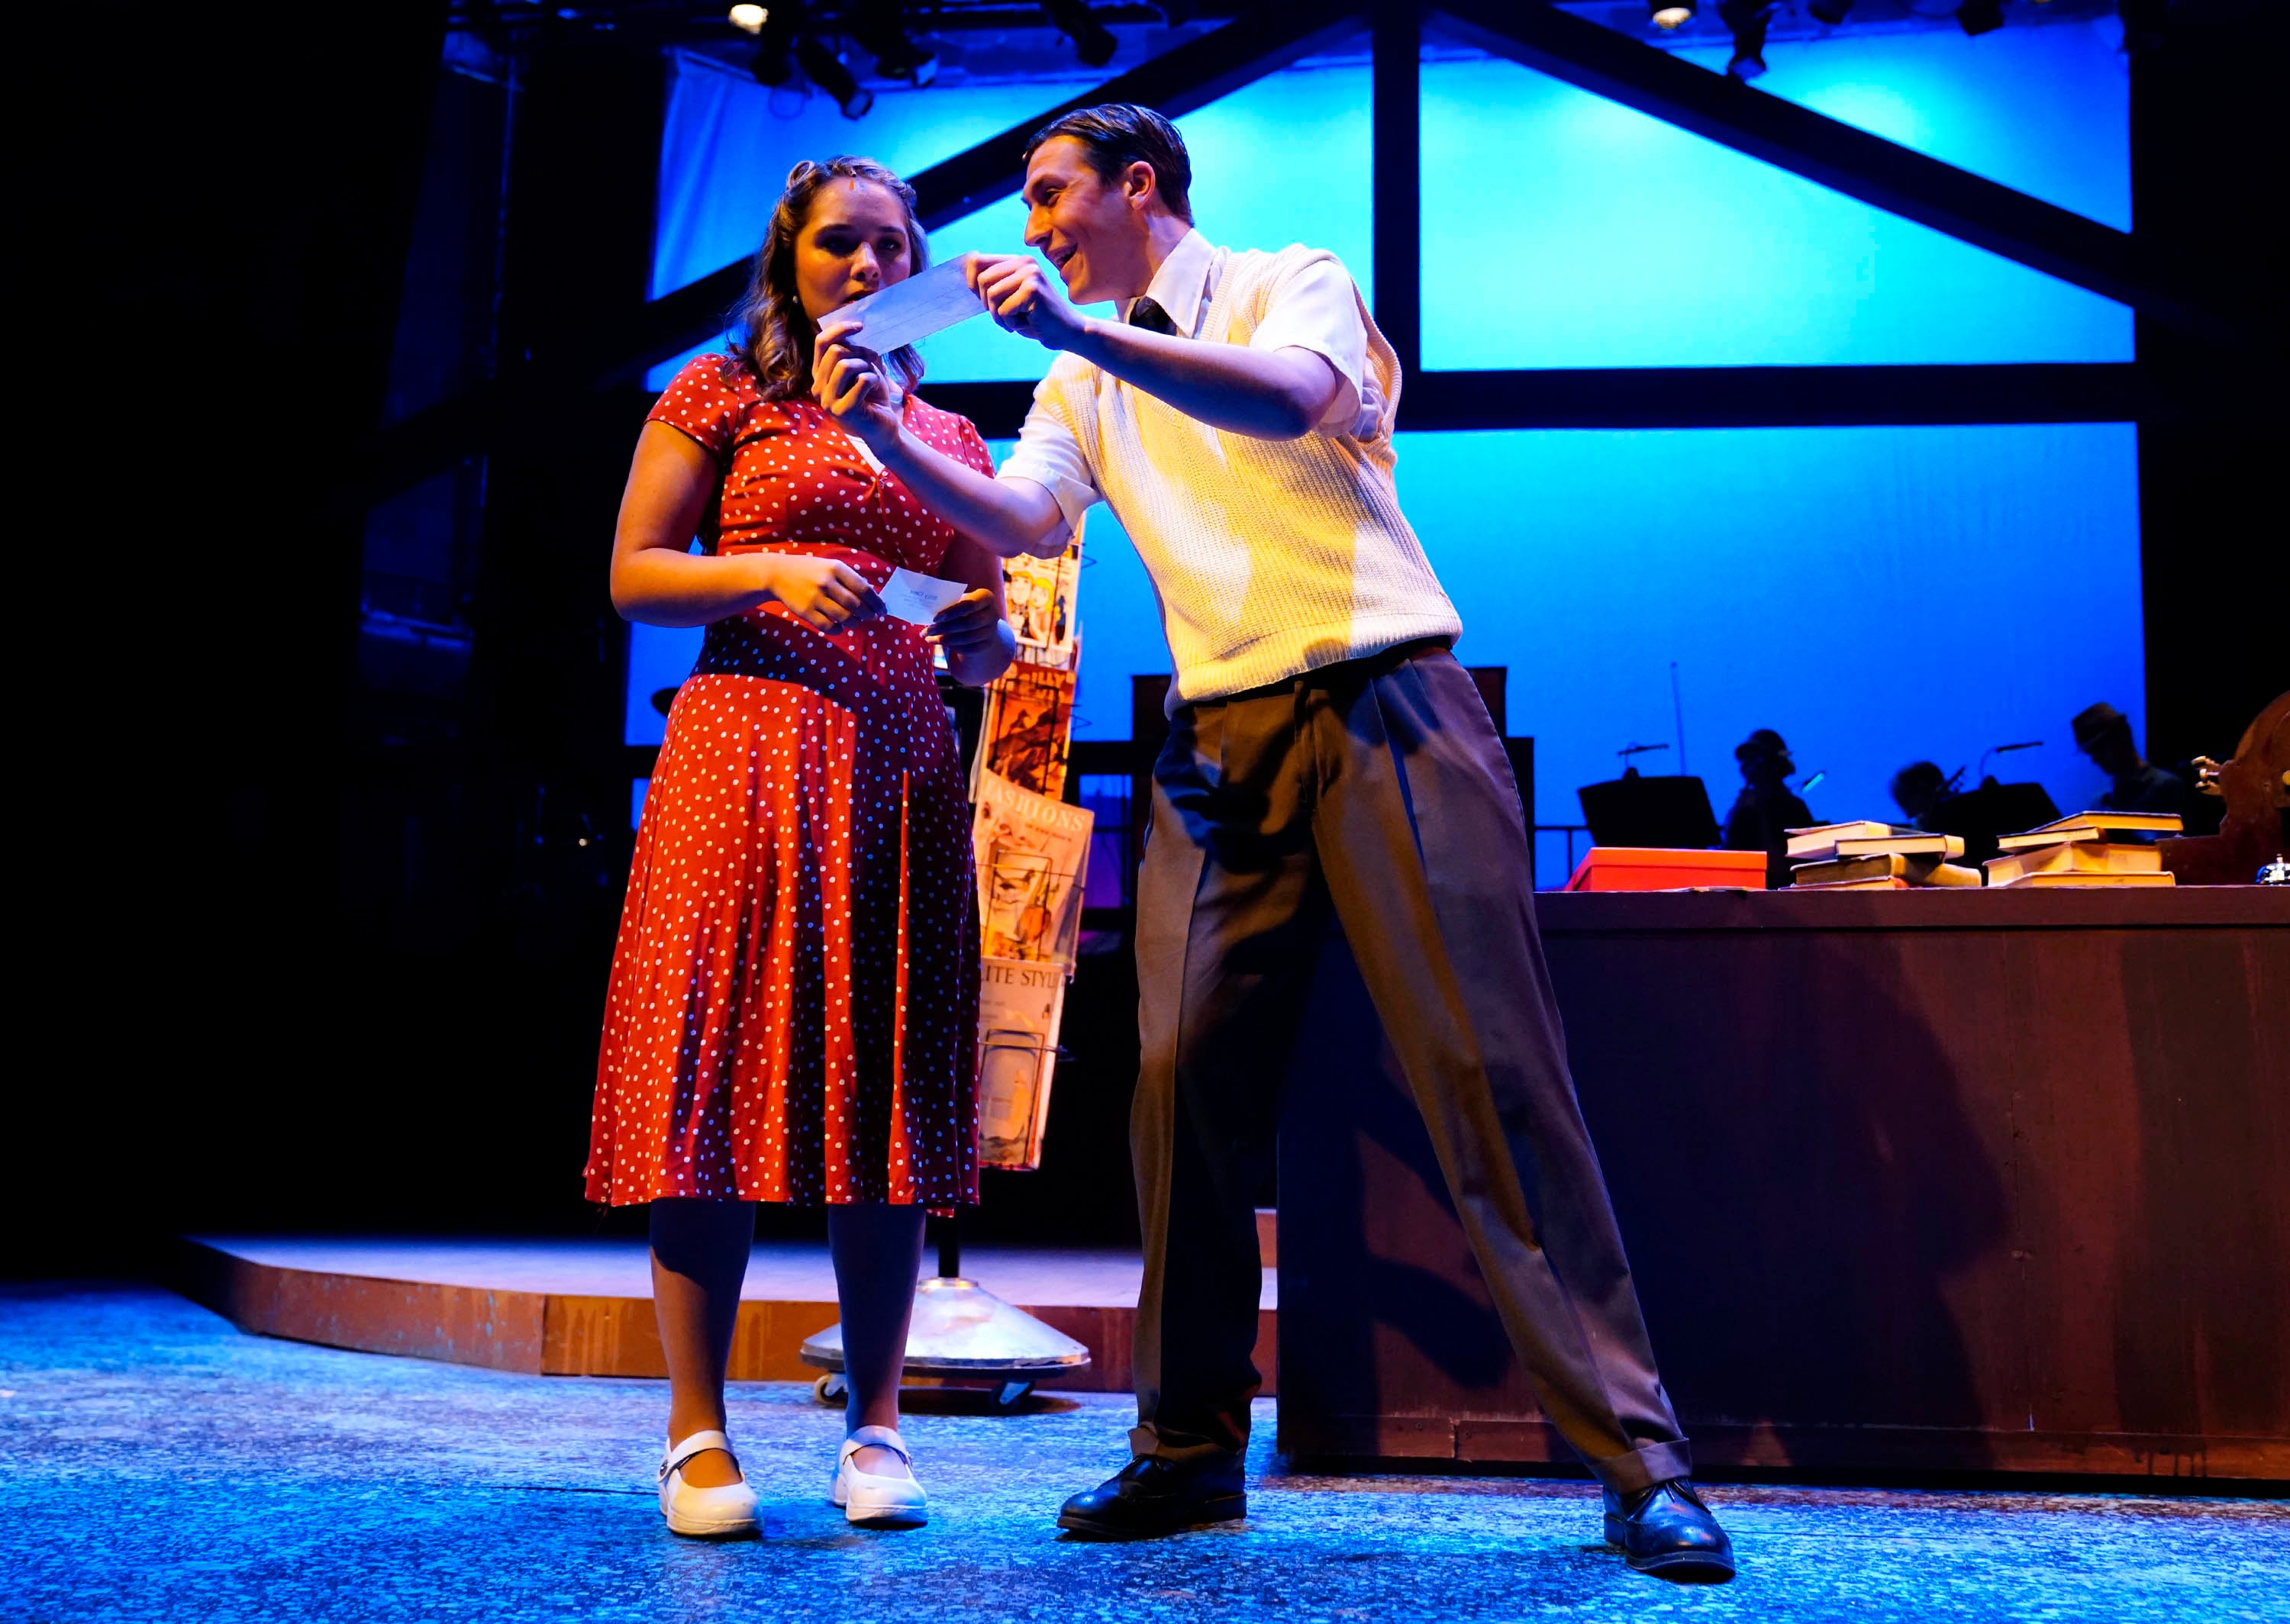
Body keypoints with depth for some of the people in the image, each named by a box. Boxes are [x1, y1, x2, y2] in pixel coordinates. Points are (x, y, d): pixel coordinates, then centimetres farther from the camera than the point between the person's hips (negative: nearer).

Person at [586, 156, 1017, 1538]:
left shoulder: (949, 436, 21)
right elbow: (633, 572, 4)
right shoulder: (721, 396, 10)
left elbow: (981, 625, 22)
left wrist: (987, 639, -1)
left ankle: (876, 1426, 7)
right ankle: (698, 1434, -1)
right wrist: (770, 576, -12)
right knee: (723, 1067, -8)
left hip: (902, 769, 4)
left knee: (890, 1082, 0)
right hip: (749, 746, -4)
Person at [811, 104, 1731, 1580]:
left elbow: (1287, 396, -19)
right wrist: (889, 437, -9)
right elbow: (1024, 523, 5)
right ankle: (1190, 1449, 10)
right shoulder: (1085, 382, 20)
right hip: (1221, 739, 5)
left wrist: (1083, 329, -26)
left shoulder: (1298, 284, 4)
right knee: (1189, 1086, -3)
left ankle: (1639, 1461, -6)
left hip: (1382, 706, -5)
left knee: (1492, 1071, -10)